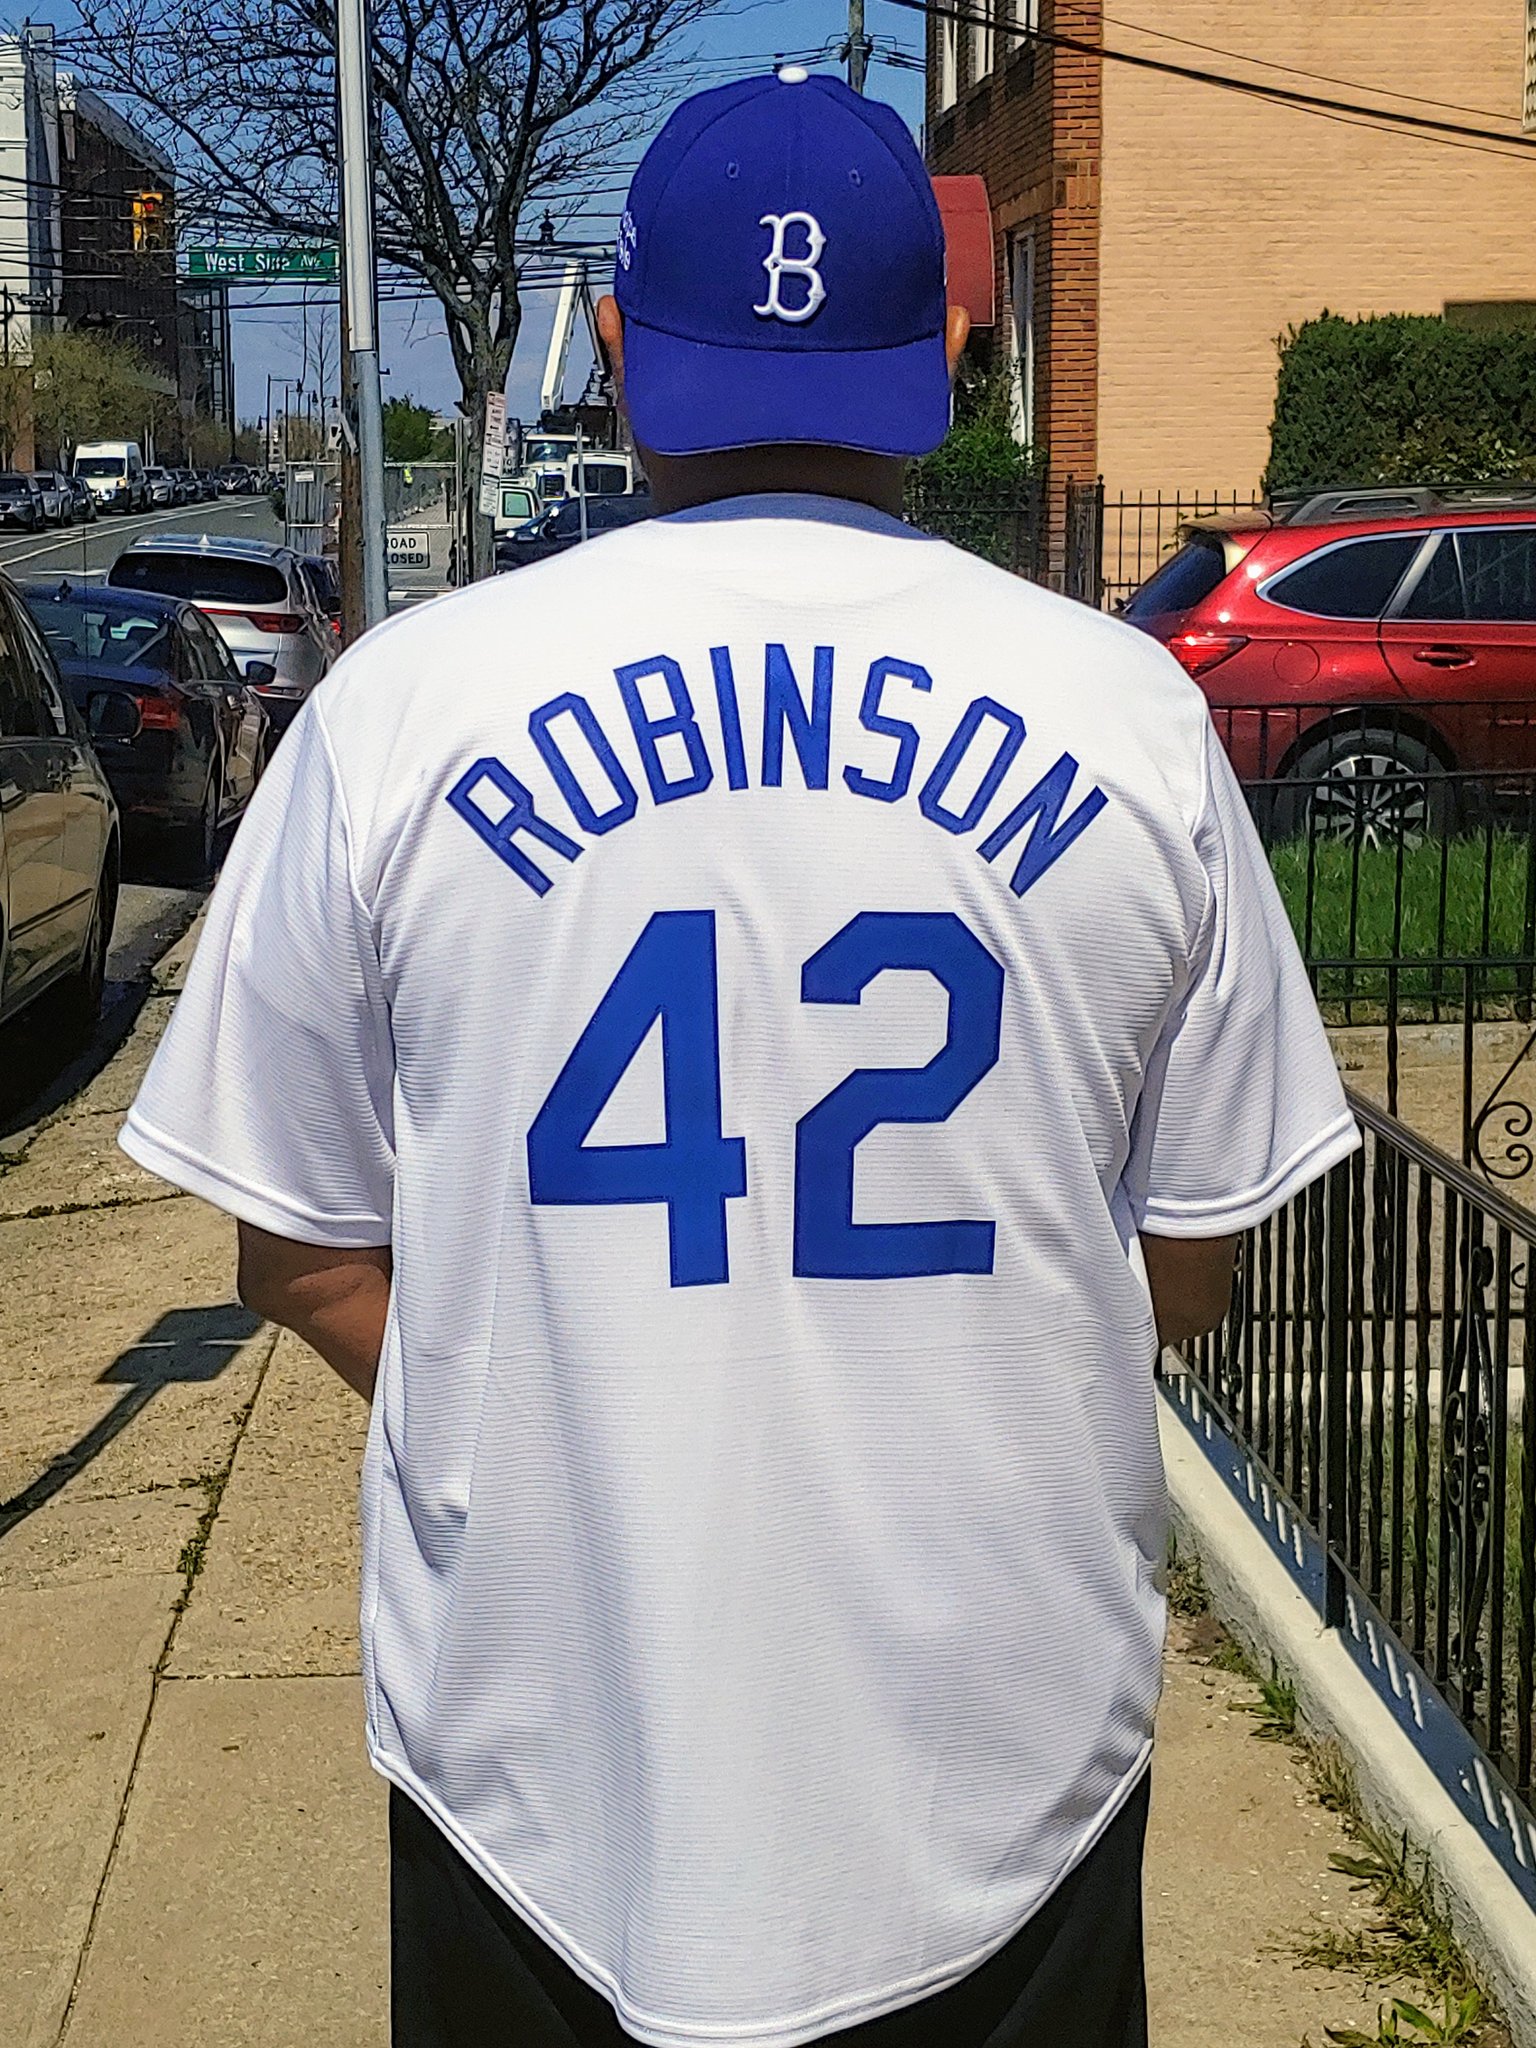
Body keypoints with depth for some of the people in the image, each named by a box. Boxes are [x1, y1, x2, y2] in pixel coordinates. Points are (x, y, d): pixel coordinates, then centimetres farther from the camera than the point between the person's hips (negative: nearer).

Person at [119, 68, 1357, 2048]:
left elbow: (303, 1255, -1)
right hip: (1017, 1765, 1)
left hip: (544, 1755, 0)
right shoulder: (1131, 713, -6)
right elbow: (1193, 1257, 2)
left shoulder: (402, 708, -8)